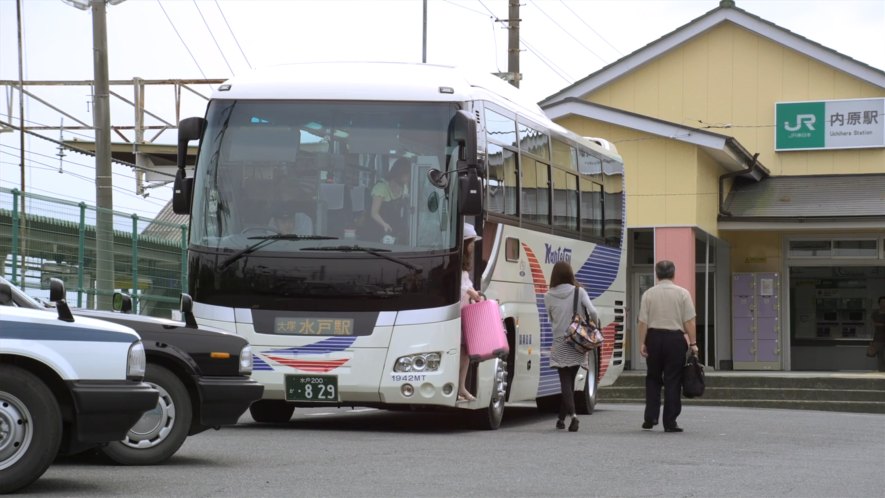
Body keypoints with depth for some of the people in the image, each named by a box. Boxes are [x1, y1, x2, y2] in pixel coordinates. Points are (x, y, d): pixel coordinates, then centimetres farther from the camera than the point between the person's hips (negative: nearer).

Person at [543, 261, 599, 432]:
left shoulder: (549, 296, -4)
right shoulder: (578, 292, -5)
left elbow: (551, 319, 4)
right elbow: (592, 312, -14)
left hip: (559, 344, -1)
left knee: (565, 381, -1)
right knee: (569, 380, 14)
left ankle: (572, 414, -22)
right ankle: (561, 417, 19)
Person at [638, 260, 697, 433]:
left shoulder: (649, 294, 1)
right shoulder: (682, 293, -2)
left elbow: (643, 321, -2)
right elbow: (689, 321, -5)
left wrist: (642, 343, 1)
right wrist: (693, 343, -1)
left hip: (654, 336, 1)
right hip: (675, 338, -1)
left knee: (653, 379, 14)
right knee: (672, 381, 2)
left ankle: (650, 418, 8)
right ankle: (670, 422, 0)